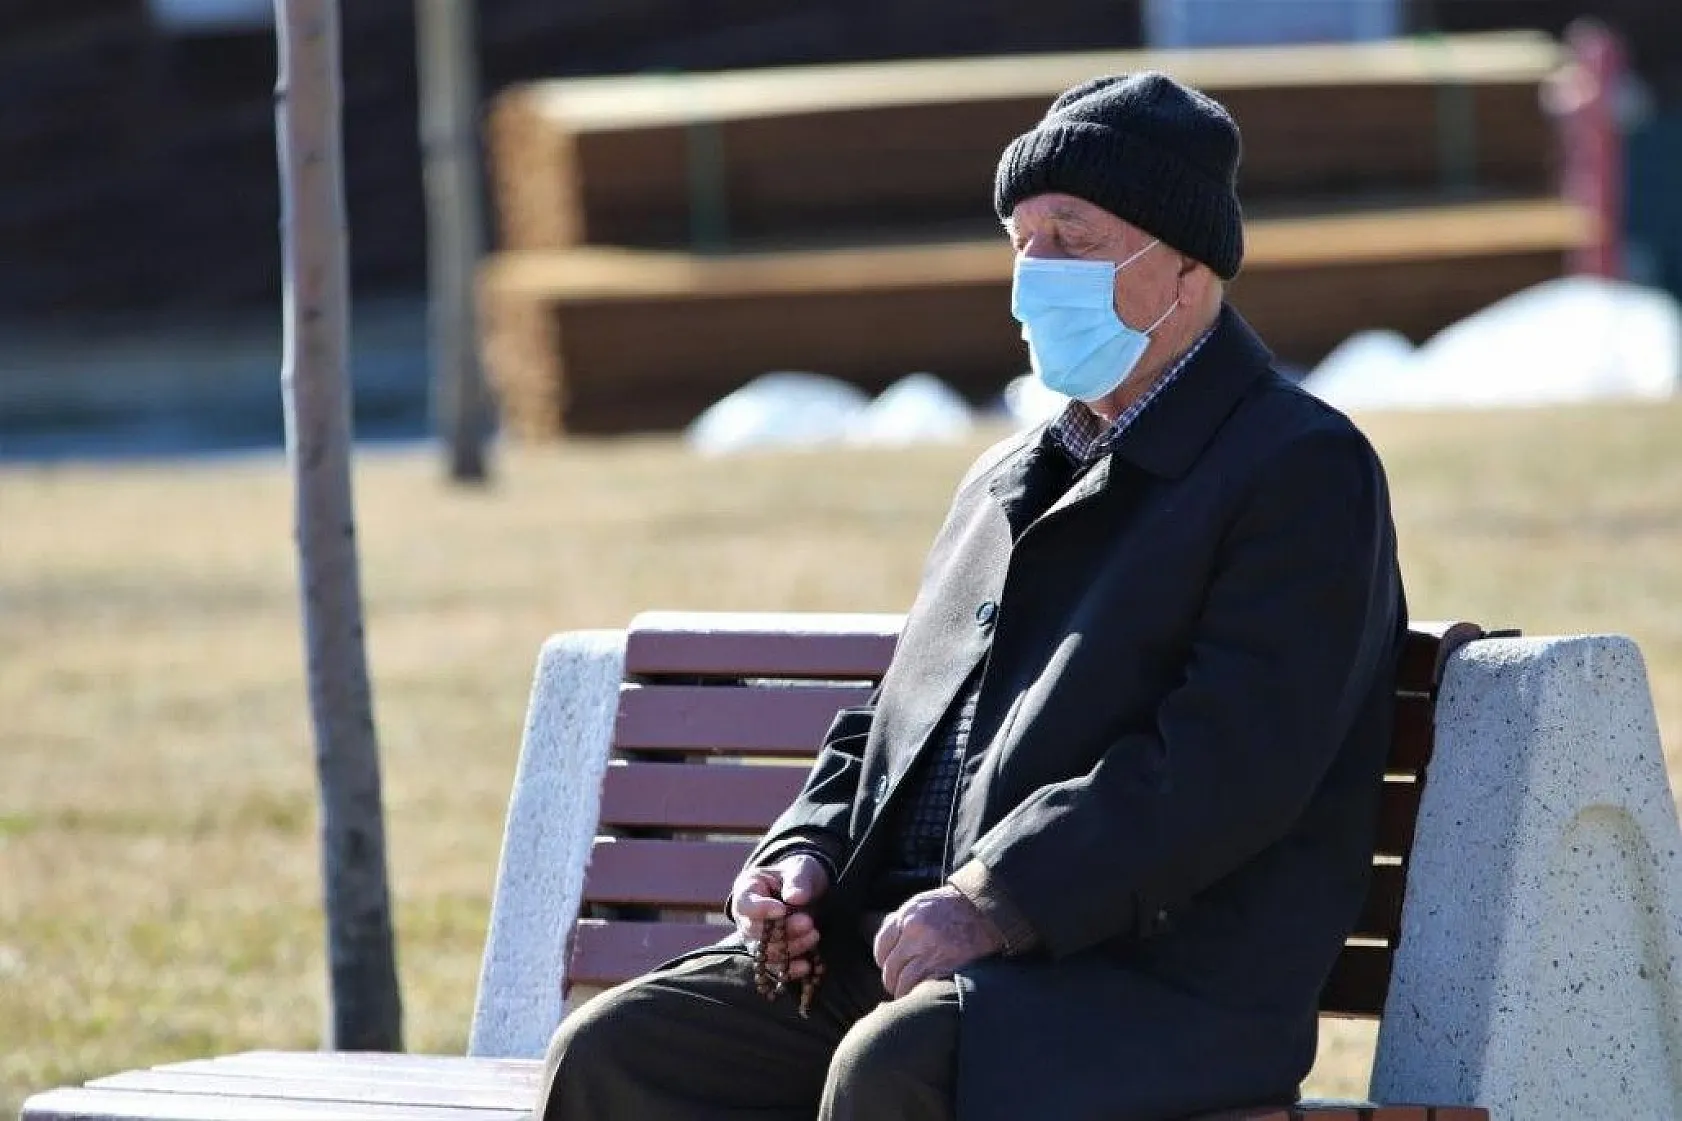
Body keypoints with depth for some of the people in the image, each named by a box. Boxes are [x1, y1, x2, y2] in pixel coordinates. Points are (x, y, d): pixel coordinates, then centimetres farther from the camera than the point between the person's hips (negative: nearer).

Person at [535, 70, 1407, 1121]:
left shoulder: (1304, 471, -3)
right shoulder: (1009, 483, 26)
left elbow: (1228, 764, -16)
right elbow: (892, 723, 30)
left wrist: (995, 906, -21)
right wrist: (807, 854, 8)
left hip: (1161, 982, -8)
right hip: (914, 948, 8)